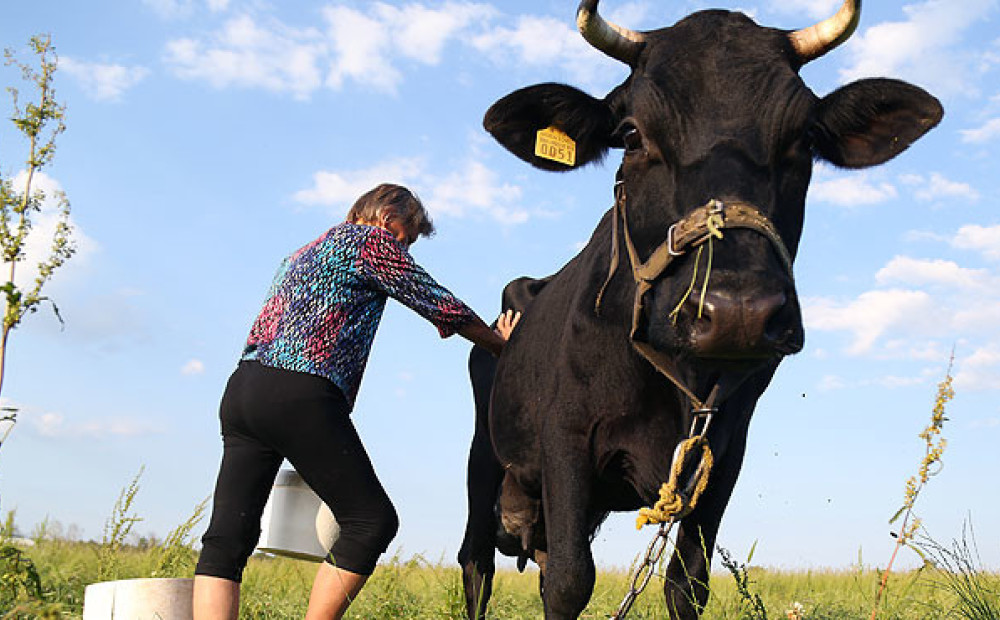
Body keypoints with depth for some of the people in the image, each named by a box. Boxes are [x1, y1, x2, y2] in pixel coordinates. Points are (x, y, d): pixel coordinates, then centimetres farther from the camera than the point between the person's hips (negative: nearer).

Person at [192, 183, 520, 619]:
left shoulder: (301, 254, 32)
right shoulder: (371, 238, 7)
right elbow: (439, 305, 9)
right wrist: (501, 343, 23)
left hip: (241, 387, 9)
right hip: (299, 397, -9)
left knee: (227, 538, 2)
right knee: (371, 520, -1)